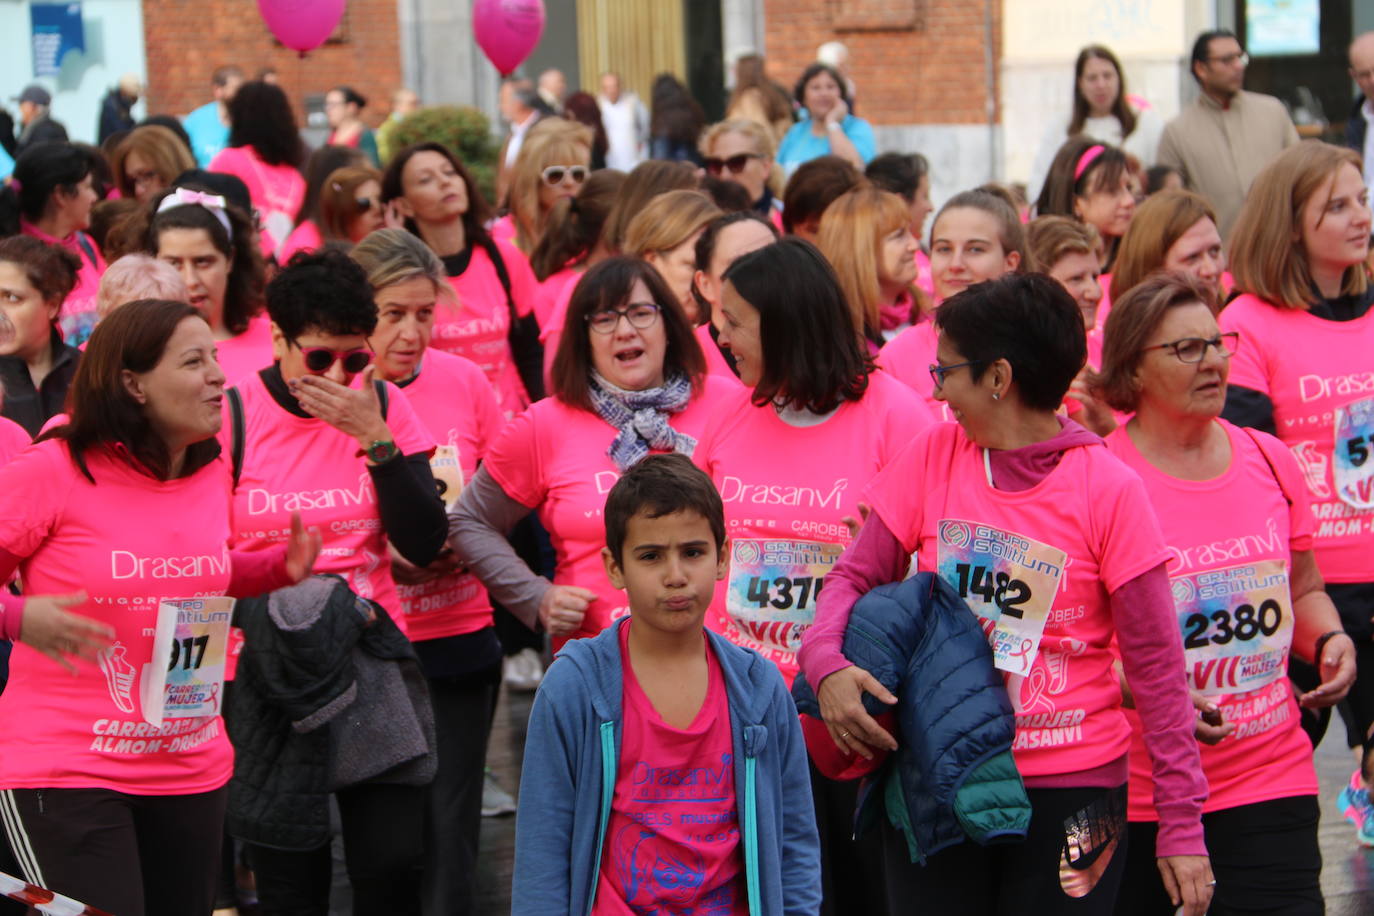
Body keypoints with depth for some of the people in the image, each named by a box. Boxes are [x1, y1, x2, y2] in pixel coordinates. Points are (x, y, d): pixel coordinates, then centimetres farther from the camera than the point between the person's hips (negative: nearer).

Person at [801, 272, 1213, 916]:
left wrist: (1181, 826, -9)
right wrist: (826, 665, -17)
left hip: (1070, 790, -3)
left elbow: (1156, 668, -7)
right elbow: (856, 575, 6)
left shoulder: (1108, 488, -9)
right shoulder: (934, 455, 2)